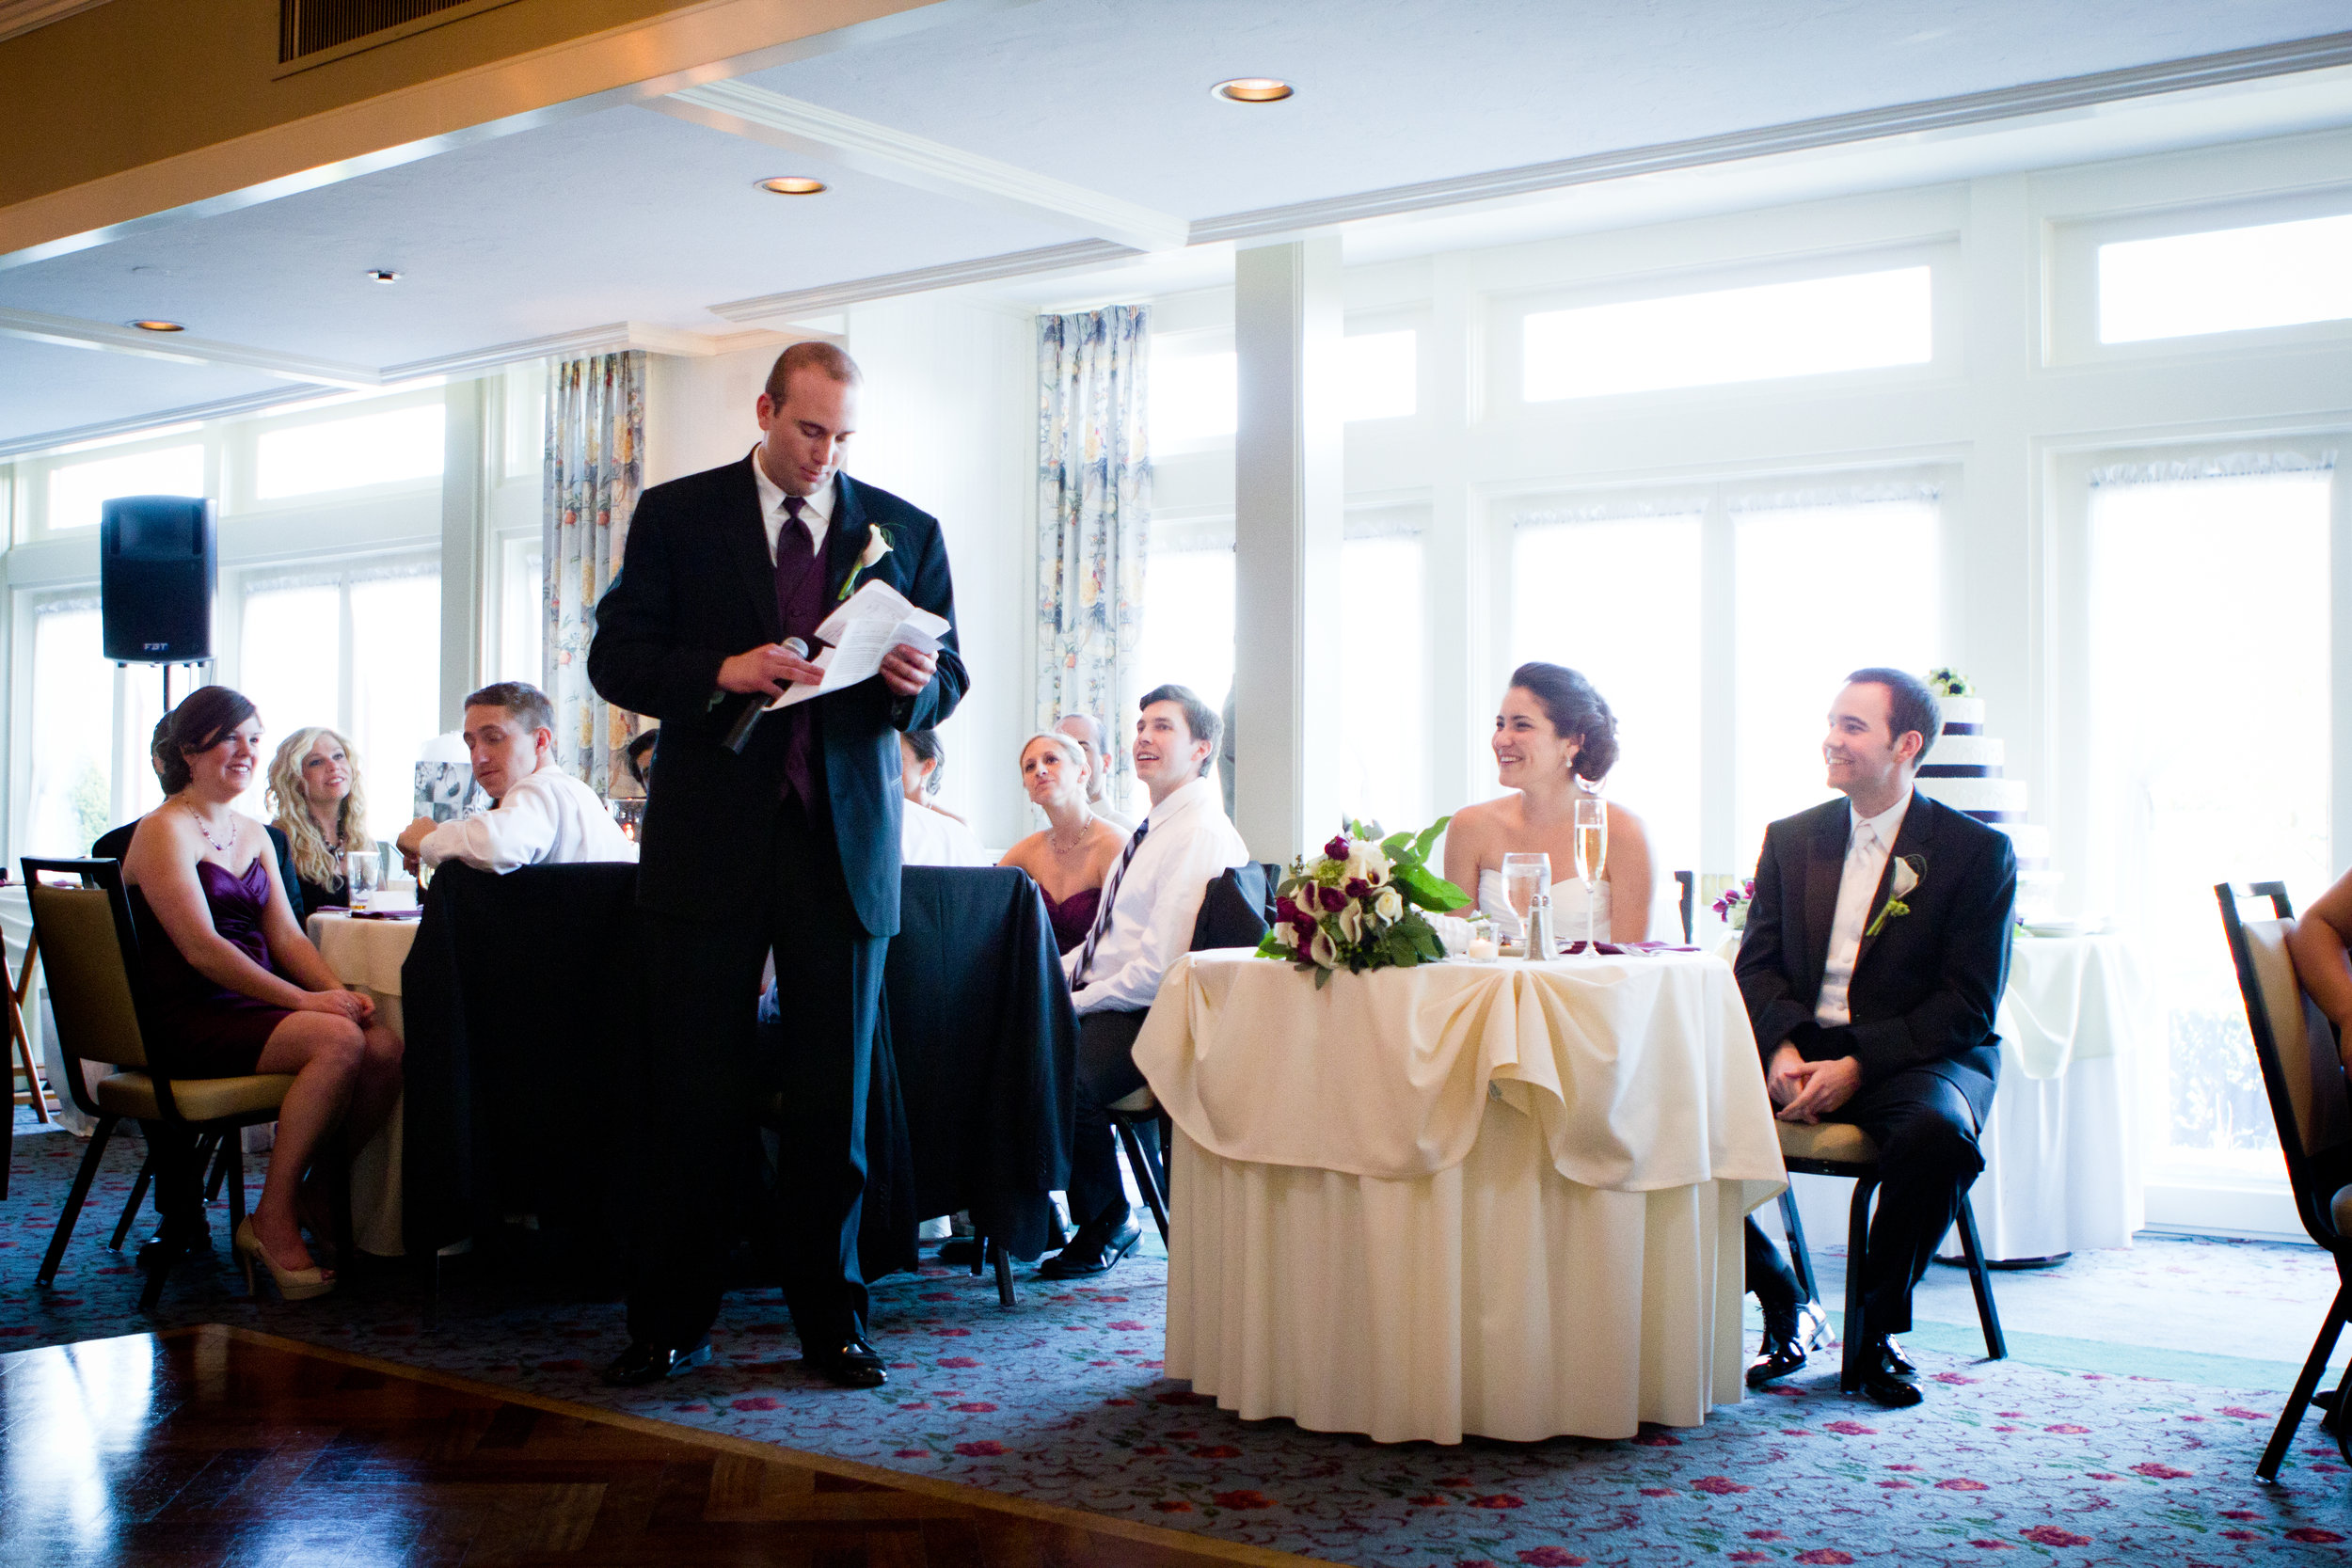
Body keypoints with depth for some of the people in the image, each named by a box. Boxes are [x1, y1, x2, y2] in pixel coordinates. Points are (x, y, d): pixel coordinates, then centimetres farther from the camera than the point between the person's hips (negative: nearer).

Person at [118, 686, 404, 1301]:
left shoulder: (254, 834, 19)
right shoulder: (164, 830, -6)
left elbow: (286, 935, 12)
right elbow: (202, 949, -16)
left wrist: (340, 991, -8)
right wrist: (305, 1000, -21)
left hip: (259, 1007, 7)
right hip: (192, 1021, -7)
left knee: (386, 1046, -19)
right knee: (339, 1040, -30)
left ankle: (319, 1196, -1)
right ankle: (273, 1220, -19)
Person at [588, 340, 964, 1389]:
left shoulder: (904, 531, 9)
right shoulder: (676, 515, 5)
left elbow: (949, 677, 11)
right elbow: (615, 658, 1)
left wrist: (918, 684, -13)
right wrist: (722, 672, -16)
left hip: (846, 842, 1)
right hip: (709, 841, -1)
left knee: (835, 1097, 5)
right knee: (692, 1096, 4)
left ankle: (830, 1320, 17)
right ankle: (671, 1322, 15)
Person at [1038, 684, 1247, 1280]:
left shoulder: (1200, 833, -13)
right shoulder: (1151, 829, 20)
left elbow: (1158, 969, -20)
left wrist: (1071, 1005, -13)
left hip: (1147, 1017, -10)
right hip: (1098, 1003, 10)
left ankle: (1108, 1223, -7)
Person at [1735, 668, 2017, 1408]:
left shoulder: (1977, 852, -1)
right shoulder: (1791, 839, 13)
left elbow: (1969, 1004, -8)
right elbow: (1756, 964, 9)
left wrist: (1857, 1065, -21)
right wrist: (1783, 1049, -13)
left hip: (1916, 1058, -4)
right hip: (1798, 1051, 4)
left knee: (1934, 1132, -38)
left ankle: (1877, 1327, -13)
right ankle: (1782, 1307, -3)